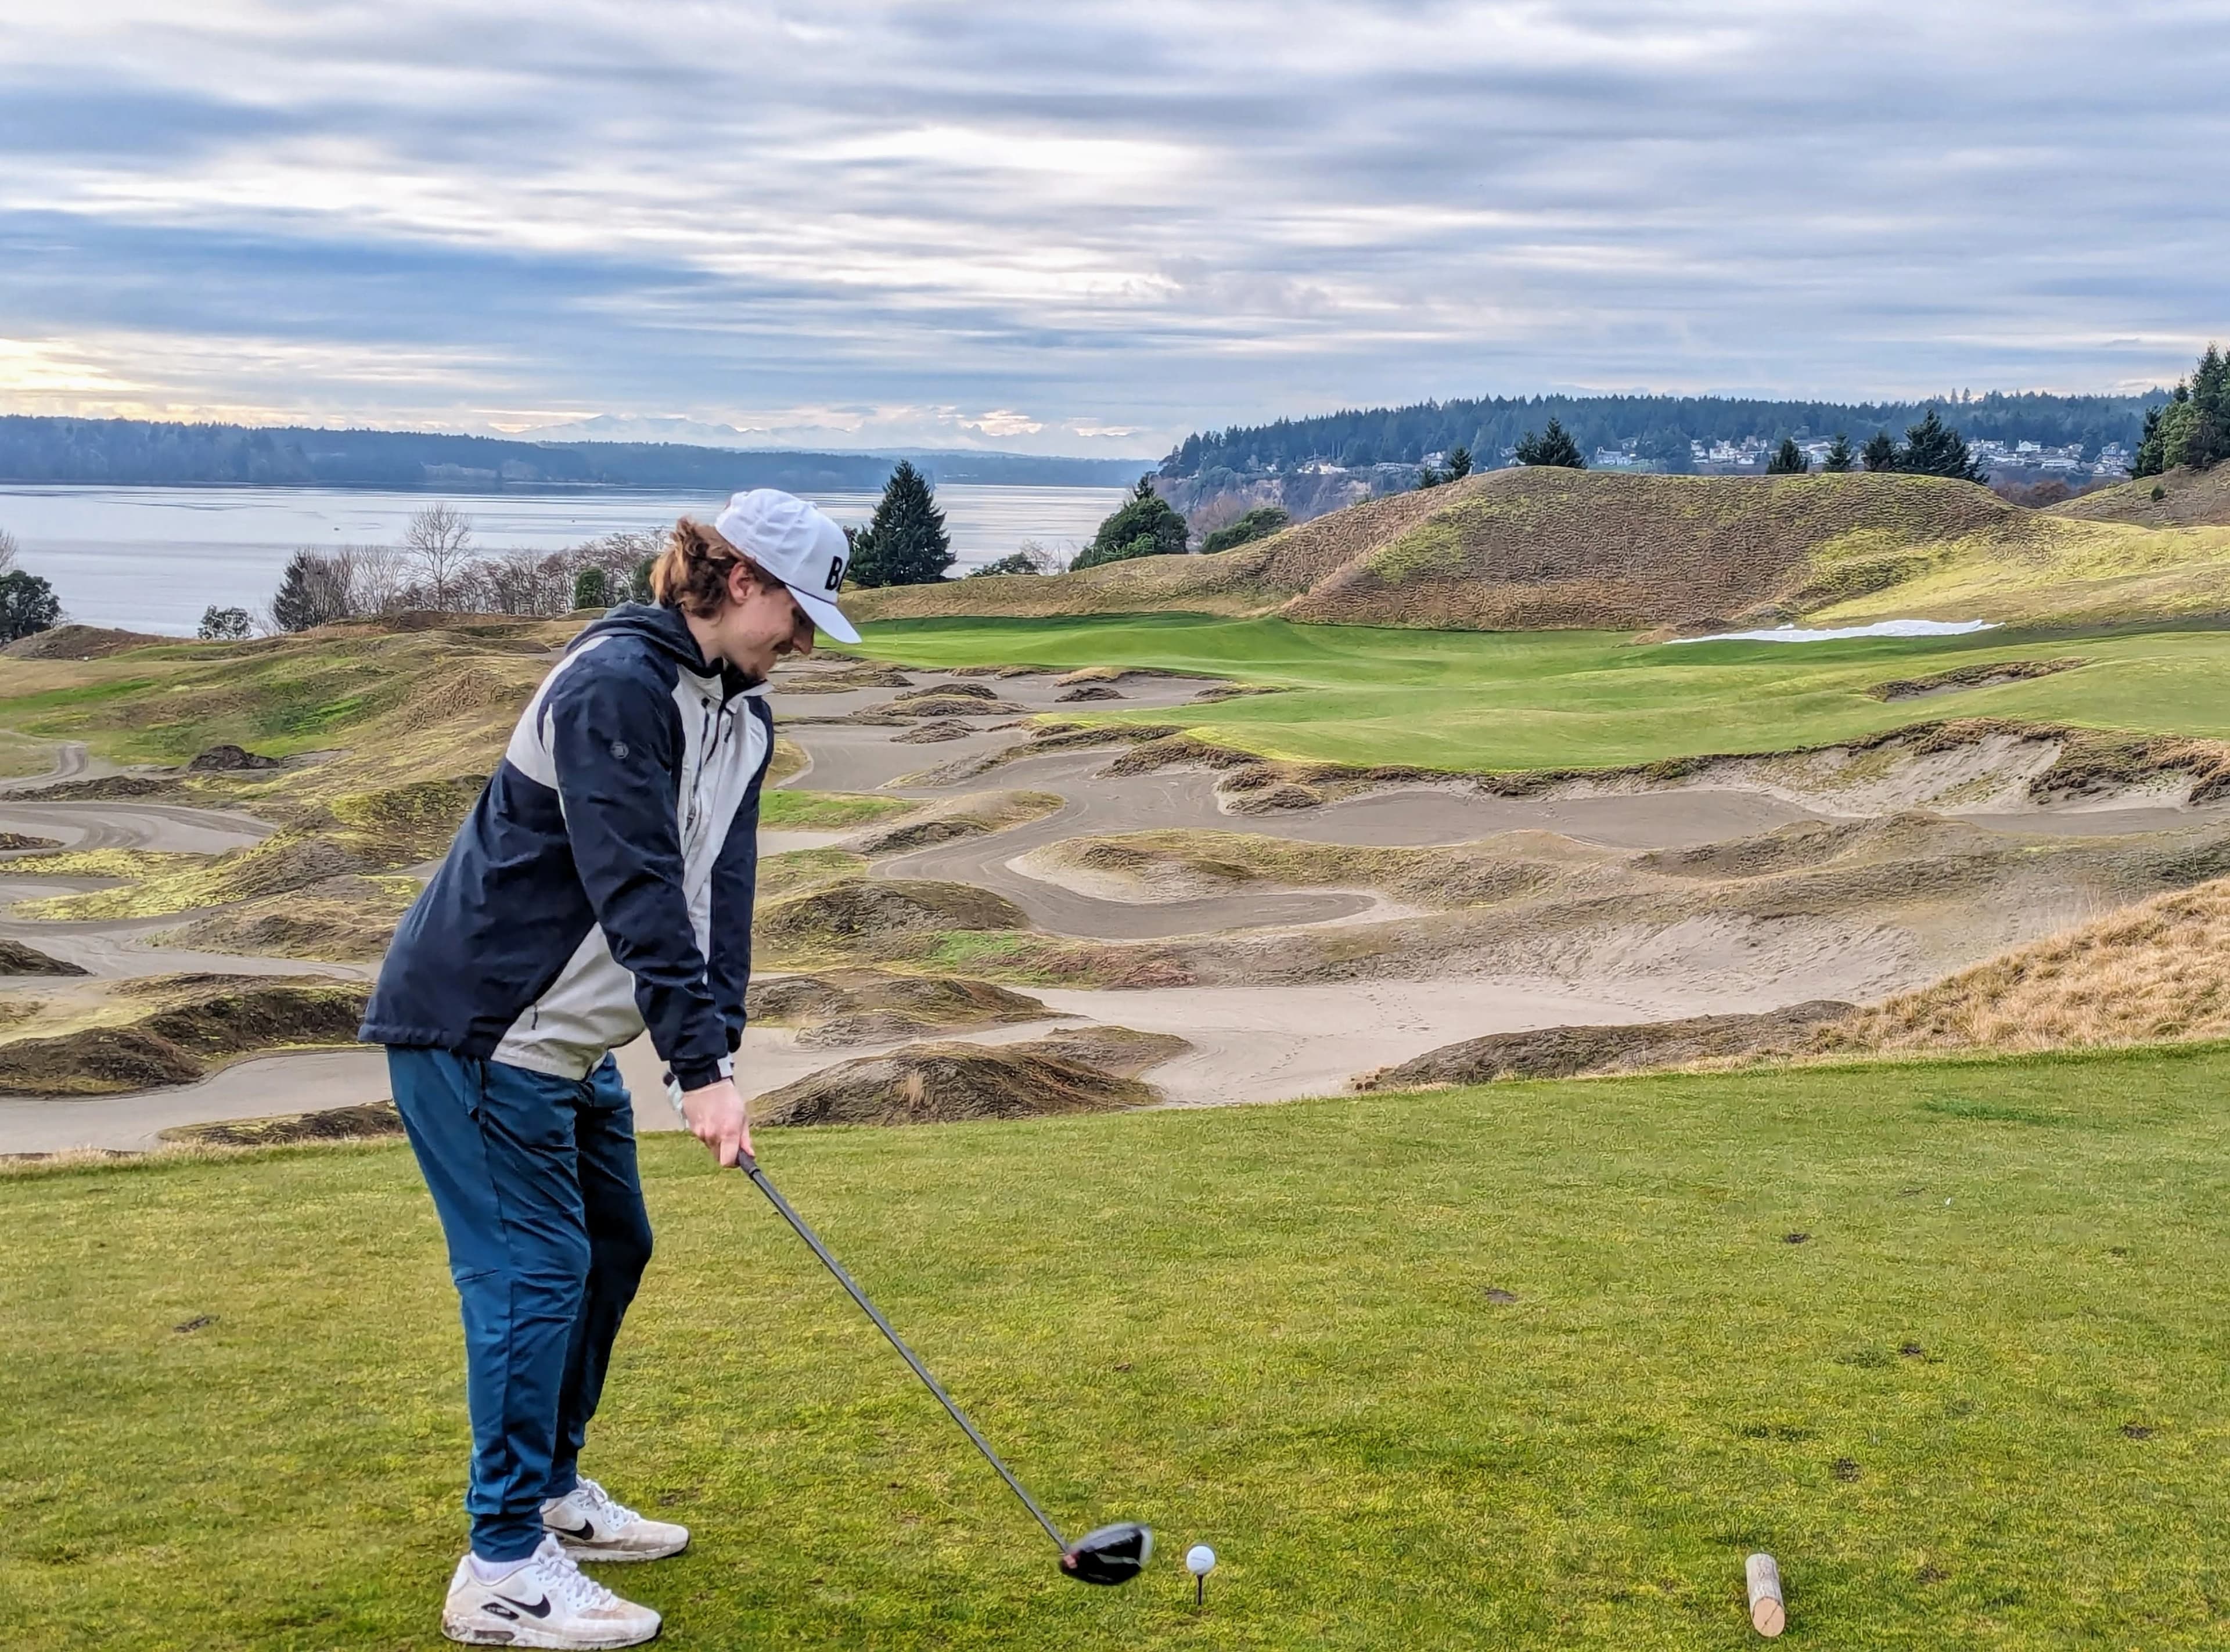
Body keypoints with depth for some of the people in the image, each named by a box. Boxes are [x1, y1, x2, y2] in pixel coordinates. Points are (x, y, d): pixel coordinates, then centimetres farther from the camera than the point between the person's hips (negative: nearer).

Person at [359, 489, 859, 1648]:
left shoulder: (742, 718, 8)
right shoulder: (616, 685, -22)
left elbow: (719, 890, 3)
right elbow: (635, 889, -27)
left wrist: (717, 1046, -9)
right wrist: (700, 1065, -29)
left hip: (564, 1038, 10)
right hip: (476, 1025, -10)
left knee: (612, 1249, 16)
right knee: (534, 1271, -8)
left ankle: (552, 1493, 32)